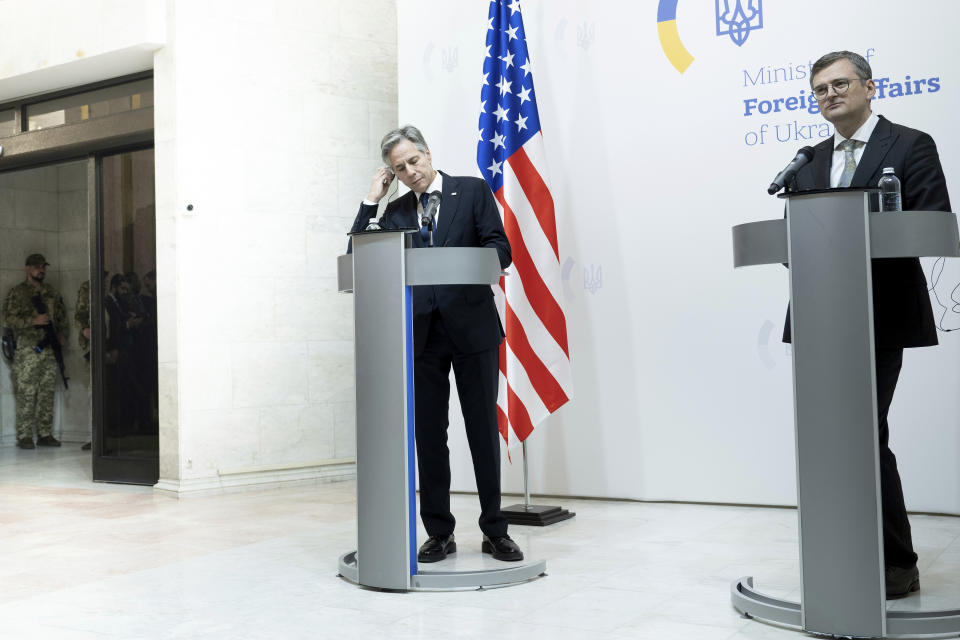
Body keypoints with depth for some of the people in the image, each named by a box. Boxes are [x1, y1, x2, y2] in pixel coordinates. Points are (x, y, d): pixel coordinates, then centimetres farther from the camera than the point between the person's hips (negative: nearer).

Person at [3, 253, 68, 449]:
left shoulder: (51, 293, 17)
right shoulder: (17, 293, 0)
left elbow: (62, 315, 25)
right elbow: (8, 318, -8)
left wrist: (62, 333, 8)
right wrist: (34, 320, -18)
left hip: (50, 349, 5)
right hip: (28, 350, -5)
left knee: (47, 393, 5)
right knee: (26, 394, -6)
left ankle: (45, 434, 10)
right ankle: (24, 436, -1)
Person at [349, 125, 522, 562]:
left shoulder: (473, 191, 6)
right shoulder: (396, 212, 14)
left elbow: (500, 251, -2)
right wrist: (371, 200, 2)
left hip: (471, 327, -3)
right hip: (422, 333, 3)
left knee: (483, 430, 1)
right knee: (428, 435, 4)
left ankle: (495, 531, 11)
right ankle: (439, 533, 13)